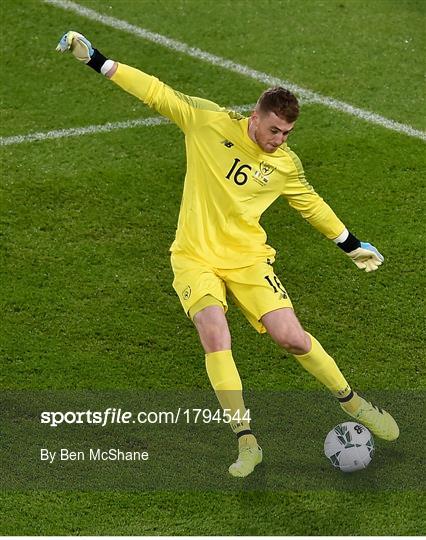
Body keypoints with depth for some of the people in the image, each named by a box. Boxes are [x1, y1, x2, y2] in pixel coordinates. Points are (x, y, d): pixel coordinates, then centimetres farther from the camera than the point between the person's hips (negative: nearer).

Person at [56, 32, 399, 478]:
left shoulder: (286, 165, 0)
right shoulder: (209, 122, -7)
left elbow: (311, 204, 18)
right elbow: (157, 93, -3)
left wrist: (352, 245, 24)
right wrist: (96, 60, -5)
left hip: (247, 257, 1)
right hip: (195, 257, -1)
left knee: (291, 337, -12)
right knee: (215, 334, -25)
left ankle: (352, 403, 15)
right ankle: (246, 443, -17)